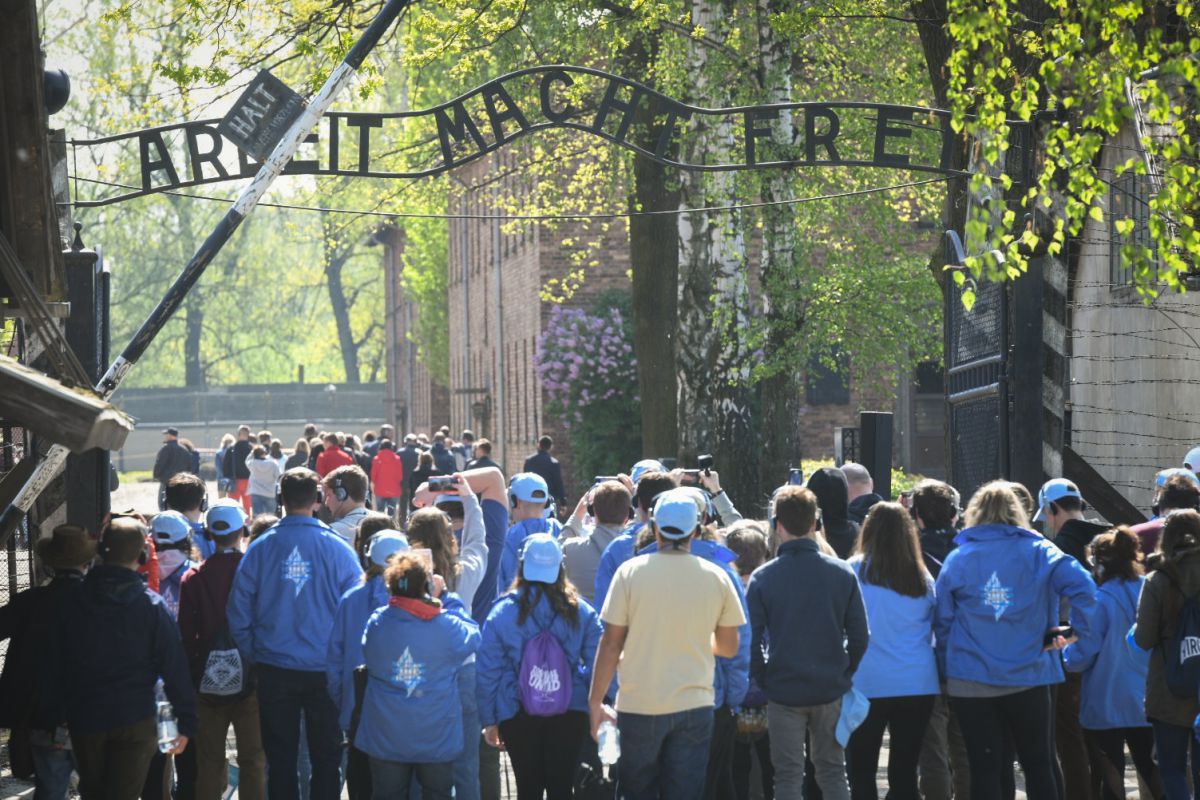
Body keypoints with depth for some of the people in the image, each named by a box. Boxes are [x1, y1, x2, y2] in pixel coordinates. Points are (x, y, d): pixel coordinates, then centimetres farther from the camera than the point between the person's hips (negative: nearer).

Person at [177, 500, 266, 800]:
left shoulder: (193, 579, -4)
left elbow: (186, 636, -3)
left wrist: (191, 678, 7)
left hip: (208, 683, 1)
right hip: (251, 682, -1)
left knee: (209, 761, 9)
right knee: (253, 759, 6)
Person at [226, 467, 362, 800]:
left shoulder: (260, 548, -6)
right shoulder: (337, 549, -9)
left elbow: (238, 612, -3)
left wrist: (255, 655, 8)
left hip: (274, 671, 1)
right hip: (325, 671, -1)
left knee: (280, 758, 12)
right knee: (326, 758, 10)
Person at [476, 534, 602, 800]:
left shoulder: (502, 612, -5)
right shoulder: (581, 611, -2)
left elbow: (487, 672, -2)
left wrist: (488, 720, 6)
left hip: (518, 716, 0)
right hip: (570, 715, 1)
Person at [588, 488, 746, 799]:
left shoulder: (631, 572, -7)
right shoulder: (716, 578, -1)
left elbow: (611, 643, -6)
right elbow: (729, 647, 8)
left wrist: (596, 701, 1)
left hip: (639, 705, -1)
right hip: (694, 704, 1)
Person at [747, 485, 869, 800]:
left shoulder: (762, 578, -9)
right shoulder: (842, 573, -3)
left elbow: (753, 641, -9)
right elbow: (859, 635, 0)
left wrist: (763, 680, 6)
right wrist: (844, 675, 13)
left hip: (783, 690, -2)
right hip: (831, 691, 2)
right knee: (832, 772, 13)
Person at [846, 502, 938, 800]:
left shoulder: (855, 571, -5)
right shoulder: (922, 577, 4)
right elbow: (932, 628, 13)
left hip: (868, 683, -3)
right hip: (918, 683, 3)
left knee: (862, 774, 4)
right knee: (905, 773, 6)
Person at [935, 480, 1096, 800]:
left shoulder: (957, 559, 2)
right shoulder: (1038, 552, -1)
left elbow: (942, 621, 1)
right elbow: (1083, 587, -16)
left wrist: (947, 670, 9)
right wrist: (1079, 632, -7)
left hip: (971, 681, 0)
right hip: (1029, 676, 0)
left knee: (984, 770, 3)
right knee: (1038, 765, 10)